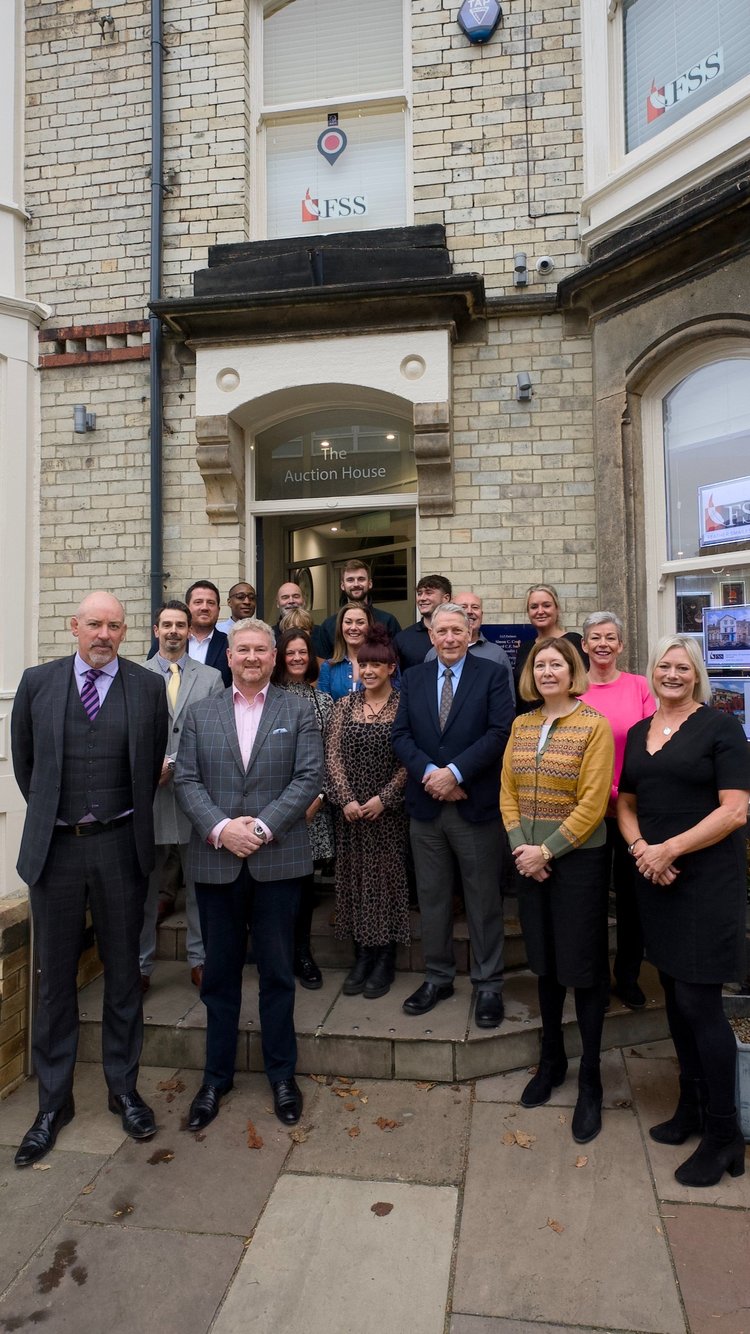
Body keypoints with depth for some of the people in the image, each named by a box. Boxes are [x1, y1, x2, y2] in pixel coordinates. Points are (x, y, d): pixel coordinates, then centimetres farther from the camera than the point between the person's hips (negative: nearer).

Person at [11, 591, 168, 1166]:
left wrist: (131, 818, 9)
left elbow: (153, 765, 6)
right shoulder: (37, 682, 1)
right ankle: (54, 1103, 29)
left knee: (123, 973, 12)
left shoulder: (149, 687, -2)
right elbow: (23, 760, 11)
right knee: (55, 978, 12)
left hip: (120, 845, 0)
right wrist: (50, 811, 12)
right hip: (54, 846, 1)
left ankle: (125, 1089, 31)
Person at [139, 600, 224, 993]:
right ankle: (141, 964, 23)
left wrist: (177, 764, -10)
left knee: (199, 883, 10)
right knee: (145, 885, 9)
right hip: (148, 793, 0)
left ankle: (199, 958, 24)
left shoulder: (211, 678, 6)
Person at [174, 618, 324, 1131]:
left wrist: (263, 826, -15)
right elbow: (187, 780, 1)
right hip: (216, 861, 2)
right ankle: (216, 1076, 31)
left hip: (277, 859, -1)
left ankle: (283, 1074, 28)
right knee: (220, 974, 14)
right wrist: (221, 828, -14)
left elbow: (309, 777, -6)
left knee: (278, 973, 10)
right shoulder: (201, 714, 8)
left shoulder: (299, 711, 3)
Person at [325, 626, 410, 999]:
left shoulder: (404, 706, -4)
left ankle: (385, 962, 16)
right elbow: (333, 755, 2)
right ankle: (361, 957, 21)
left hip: (389, 810, -3)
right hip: (350, 809, 3)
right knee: (354, 877, 8)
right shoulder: (344, 705, 6)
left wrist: (383, 798, -13)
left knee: (387, 877, 3)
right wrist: (346, 799, -9)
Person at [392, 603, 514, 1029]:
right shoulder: (413, 678, 10)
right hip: (425, 804, 4)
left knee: (484, 898, 8)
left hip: (476, 804, -3)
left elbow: (501, 731, -11)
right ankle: (438, 977, 30)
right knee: (432, 897, 14)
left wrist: (455, 771, -18)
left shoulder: (491, 675, -1)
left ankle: (489, 985, 23)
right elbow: (401, 735, 4)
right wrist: (429, 773, -13)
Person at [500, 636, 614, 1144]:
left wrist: (546, 851, -16)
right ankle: (551, 1059, 35)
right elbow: (508, 791, 6)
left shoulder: (595, 725, -10)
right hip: (530, 861, 5)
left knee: (583, 967, 5)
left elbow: (593, 803, -15)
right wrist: (520, 846, -7)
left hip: (578, 859, -4)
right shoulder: (521, 725, 6)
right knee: (545, 963, 17)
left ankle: (590, 1082, 23)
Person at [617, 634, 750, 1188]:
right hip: (655, 879, 6)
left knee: (699, 1001, -2)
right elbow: (626, 802, 13)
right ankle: (692, 1105, 33)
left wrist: (669, 849, -17)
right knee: (675, 994, 15)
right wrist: (640, 848, -5)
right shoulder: (637, 733, 10)